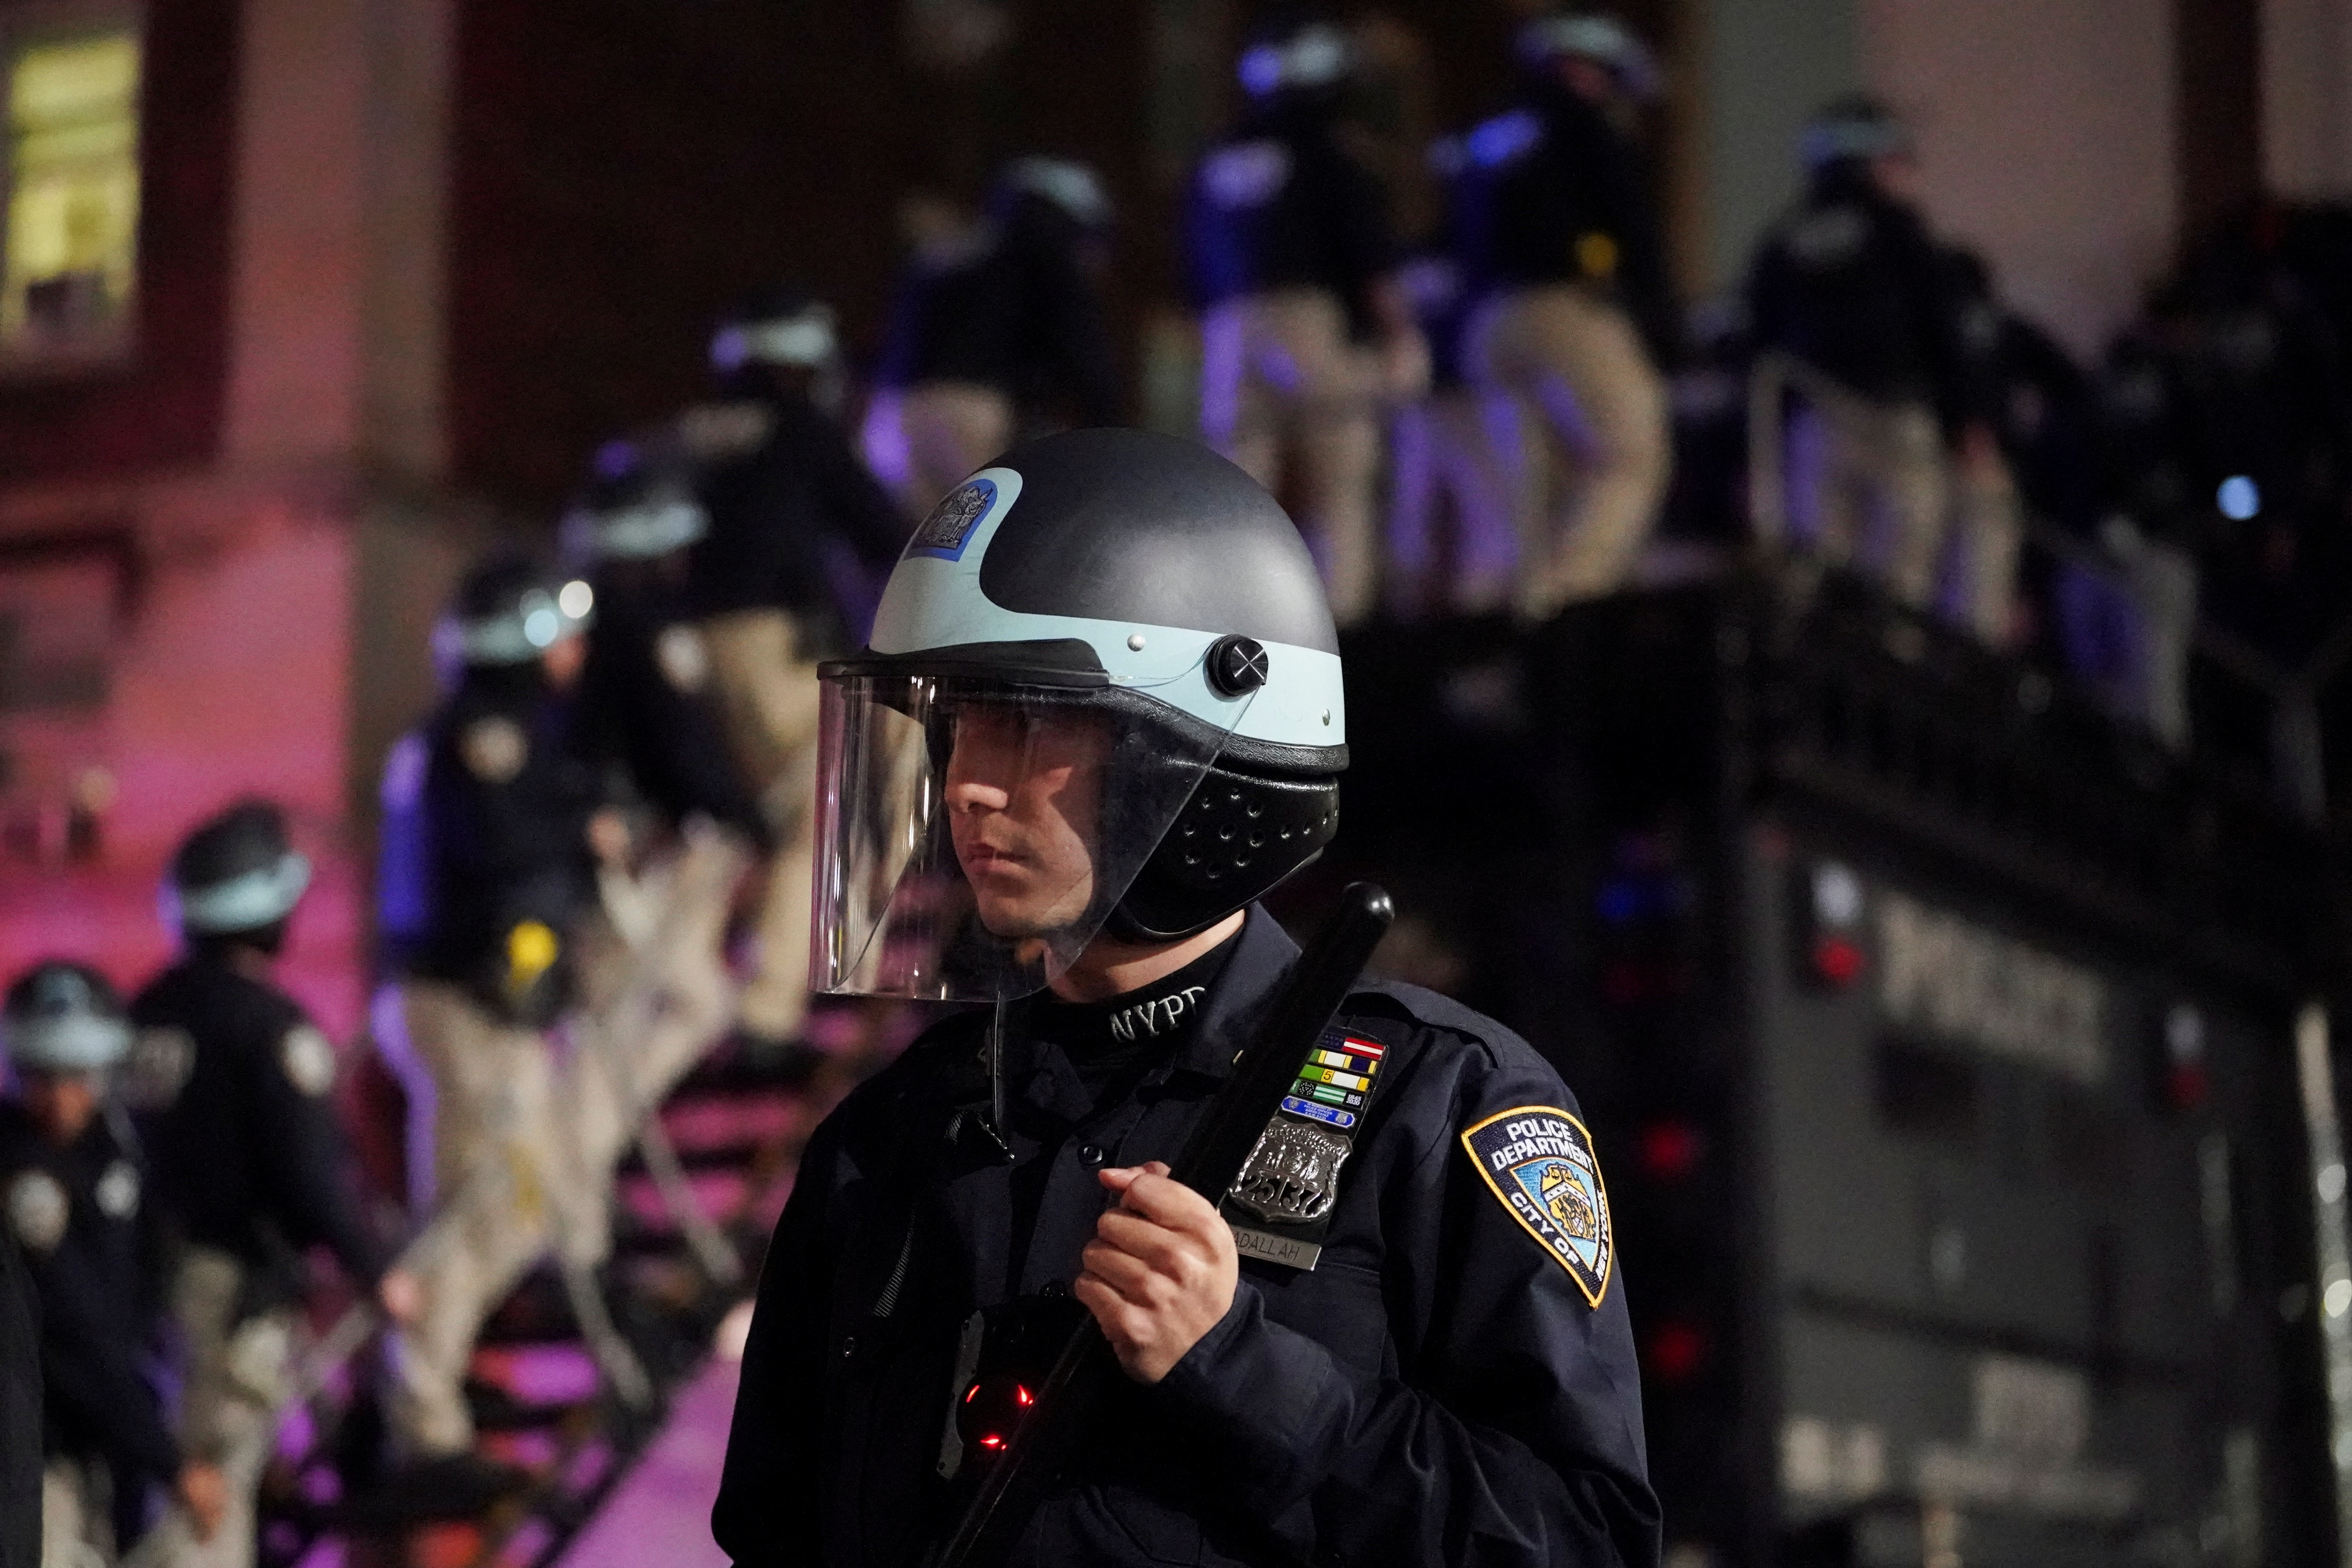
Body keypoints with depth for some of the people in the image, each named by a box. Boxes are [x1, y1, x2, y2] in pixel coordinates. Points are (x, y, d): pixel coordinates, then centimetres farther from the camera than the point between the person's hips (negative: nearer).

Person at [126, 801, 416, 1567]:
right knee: (214, 1469, -3)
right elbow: (311, 1168, -19)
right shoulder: (269, 1023, -16)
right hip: (244, 1274, -7)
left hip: (159, 1263, 7)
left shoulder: (148, 1008, 5)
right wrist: (375, 1272, -9)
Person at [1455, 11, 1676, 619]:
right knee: (1632, 460, -10)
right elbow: (1637, 240, -3)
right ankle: (1574, 582, -30)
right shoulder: (1591, 136, 3)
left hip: (1493, 324, 7)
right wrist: (1660, 335, 0)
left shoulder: (1486, 144, 24)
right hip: (1573, 312, -7)